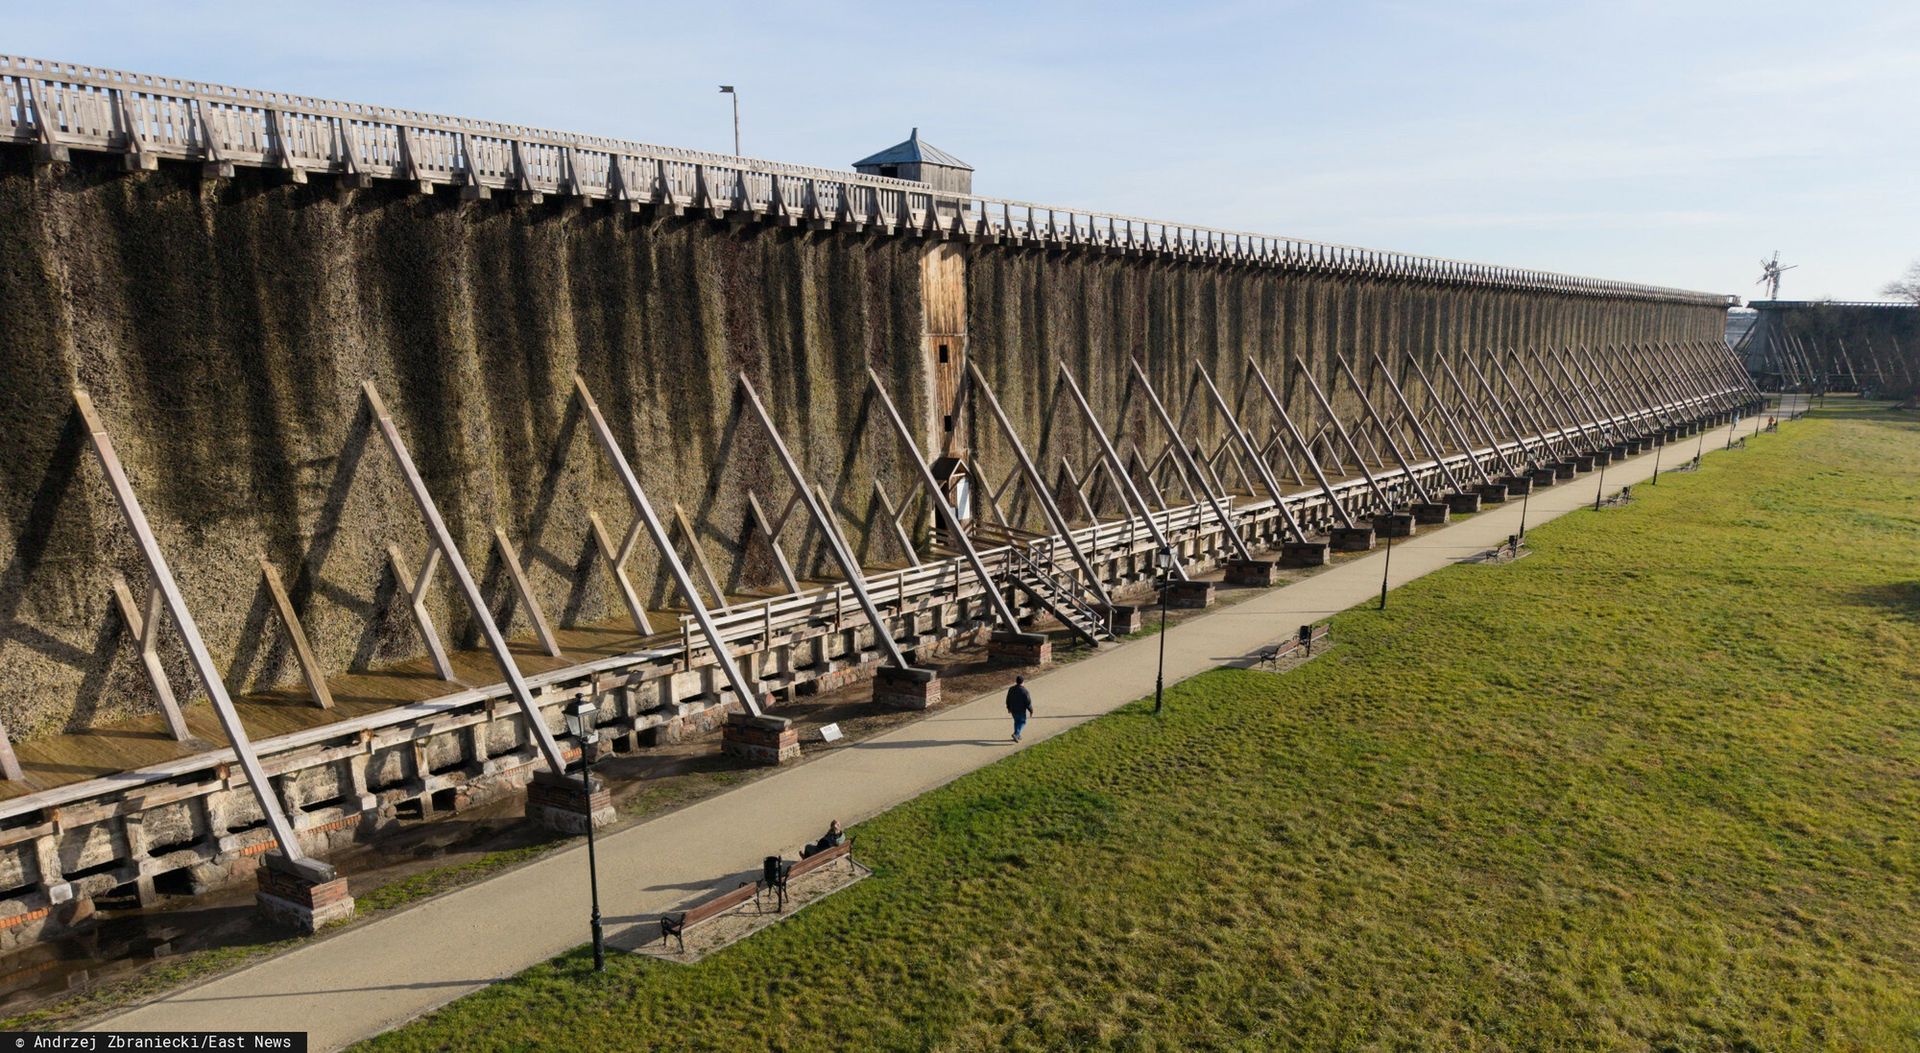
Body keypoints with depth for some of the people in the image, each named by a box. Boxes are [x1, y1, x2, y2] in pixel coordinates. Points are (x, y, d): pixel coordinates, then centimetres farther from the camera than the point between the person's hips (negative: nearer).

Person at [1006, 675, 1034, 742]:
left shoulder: (1011, 689, -3)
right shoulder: (1024, 691, -21)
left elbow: (1008, 700, 7)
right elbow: (1028, 702, -17)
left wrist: (1009, 708, 20)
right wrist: (1031, 710, -6)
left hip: (1013, 710, 5)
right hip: (1021, 710, -5)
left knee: (1016, 722, 23)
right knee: (1022, 722, 11)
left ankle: (1017, 735, 28)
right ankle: (1016, 734, -7)